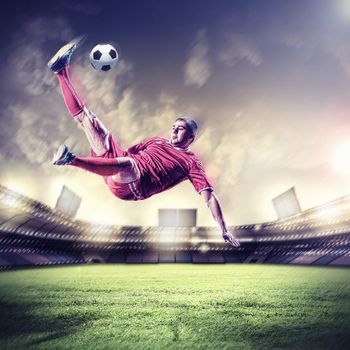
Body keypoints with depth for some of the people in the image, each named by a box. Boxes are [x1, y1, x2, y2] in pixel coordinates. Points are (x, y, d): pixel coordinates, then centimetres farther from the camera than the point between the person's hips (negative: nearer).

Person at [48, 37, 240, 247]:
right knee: (87, 117, 5)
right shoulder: (158, 142, 24)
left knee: (127, 163, -44)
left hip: (132, 188, -6)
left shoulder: (191, 162, 5)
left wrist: (225, 231, -12)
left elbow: (209, 196, -4)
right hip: (116, 167, 6)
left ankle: (71, 159, -55)